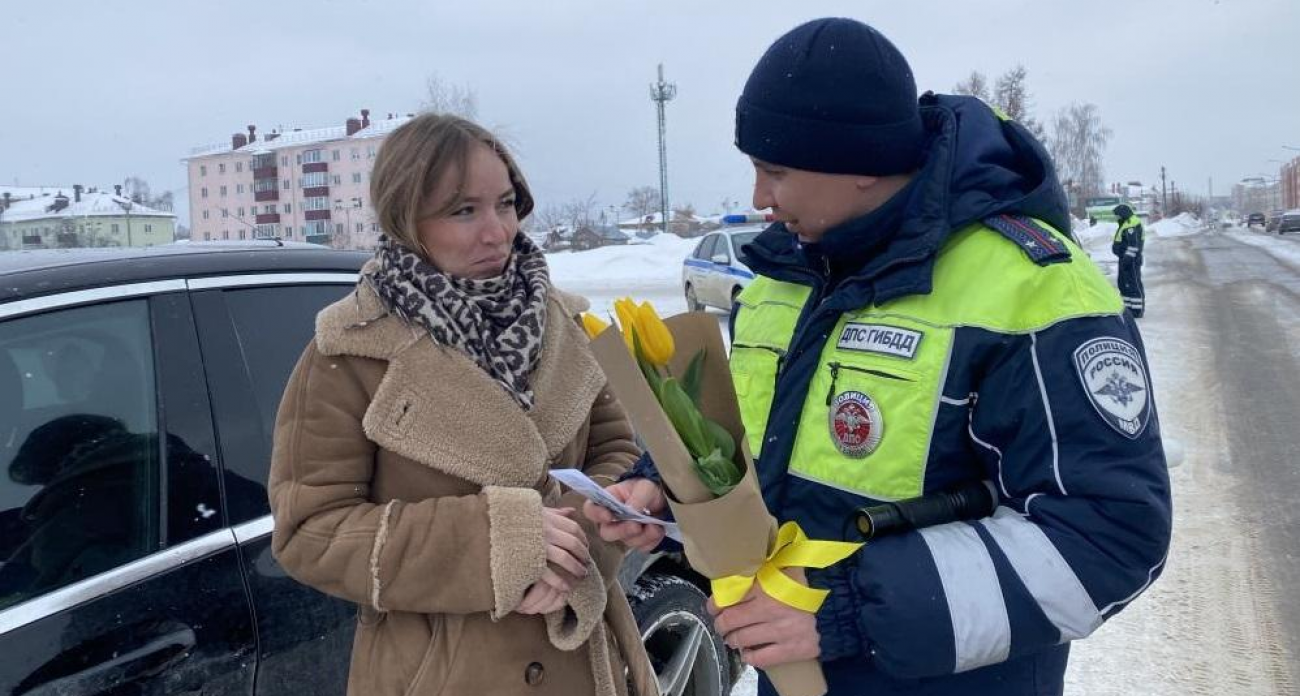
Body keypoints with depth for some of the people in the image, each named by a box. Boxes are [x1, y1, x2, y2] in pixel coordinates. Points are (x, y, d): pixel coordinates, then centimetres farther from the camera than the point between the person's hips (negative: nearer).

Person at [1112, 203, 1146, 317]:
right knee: (1123, 283, 16)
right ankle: (1128, 307, 23)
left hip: (1131, 260, -11)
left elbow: (1133, 245, -24)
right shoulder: (1125, 224, 17)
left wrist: (1128, 258, -27)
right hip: (1125, 259, 11)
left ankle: (1138, 309, -6)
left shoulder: (1131, 226, -17)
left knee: (1134, 283, -8)